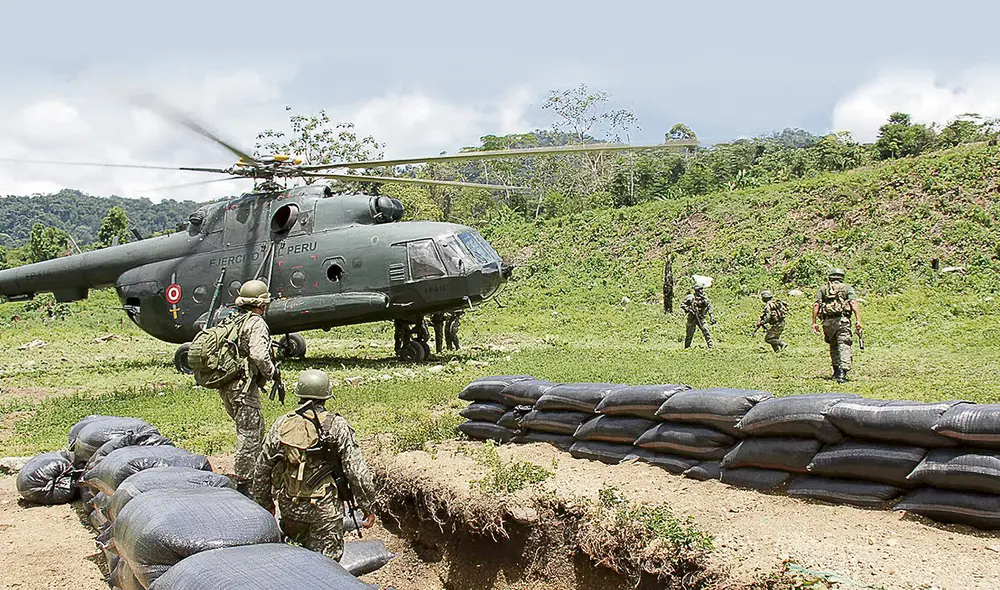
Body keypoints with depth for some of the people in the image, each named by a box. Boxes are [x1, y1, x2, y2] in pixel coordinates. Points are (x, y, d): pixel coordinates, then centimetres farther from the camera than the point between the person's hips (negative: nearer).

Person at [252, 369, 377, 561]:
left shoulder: (281, 425, 0)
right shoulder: (338, 426, -9)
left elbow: (262, 470, 8)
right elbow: (357, 472, -10)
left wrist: (265, 504, 22)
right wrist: (368, 506, 1)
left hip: (289, 507, 3)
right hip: (325, 508, -3)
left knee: (295, 543, 26)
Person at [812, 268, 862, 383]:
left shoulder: (823, 289, 17)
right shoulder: (847, 288, 11)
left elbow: (816, 305, 6)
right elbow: (854, 303, -4)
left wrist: (814, 322, 5)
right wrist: (858, 321, -10)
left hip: (827, 321, 3)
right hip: (842, 320, -3)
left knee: (833, 346, 20)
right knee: (844, 346, -8)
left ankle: (836, 371, 25)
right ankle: (842, 372, -24)